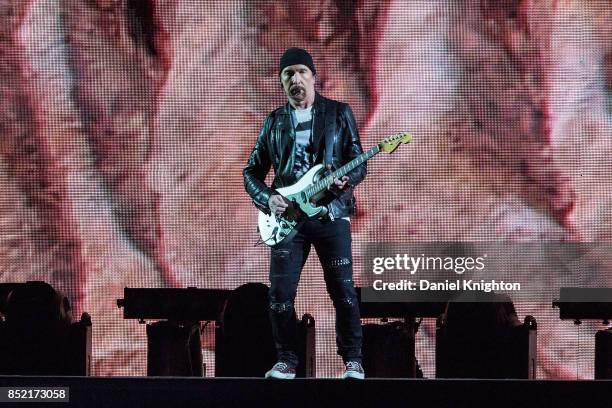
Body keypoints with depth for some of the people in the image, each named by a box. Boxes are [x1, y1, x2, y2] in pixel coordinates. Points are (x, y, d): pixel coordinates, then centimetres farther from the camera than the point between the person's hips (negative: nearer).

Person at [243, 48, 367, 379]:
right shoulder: (274, 122, 12)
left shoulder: (339, 114, 7)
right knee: (280, 293, -6)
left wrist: (345, 180, -18)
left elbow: (359, 163, 4)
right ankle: (286, 361, 7)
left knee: (342, 290, -7)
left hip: (332, 213, -2)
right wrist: (268, 199, -3)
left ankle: (353, 361, 2)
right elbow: (252, 172, 15)